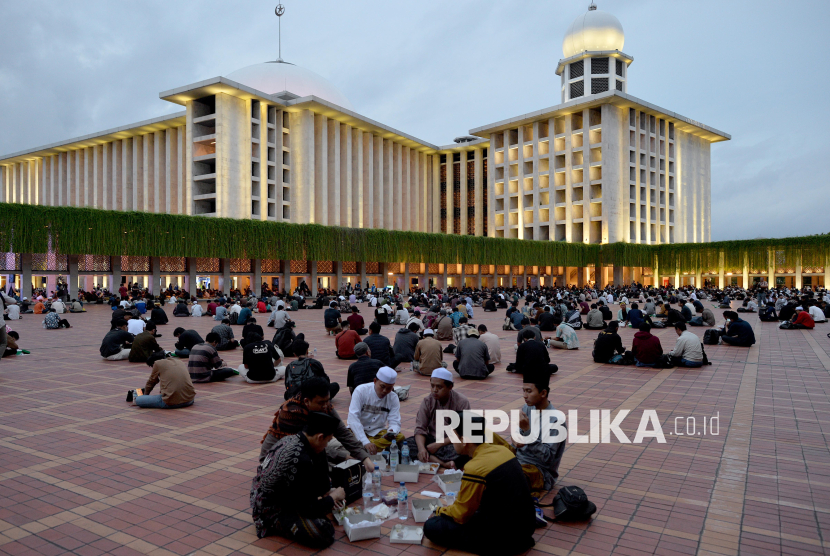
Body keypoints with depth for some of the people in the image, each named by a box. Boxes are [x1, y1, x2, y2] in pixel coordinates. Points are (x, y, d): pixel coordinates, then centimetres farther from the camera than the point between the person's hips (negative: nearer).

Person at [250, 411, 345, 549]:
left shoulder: (291, 439, -4)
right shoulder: (300, 460, -32)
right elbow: (309, 507, -23)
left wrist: (328, 492, 6)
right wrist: (333, 498, -6)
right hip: (271, 511, -10)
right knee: (325, 533, -26)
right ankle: (276, 525, -5)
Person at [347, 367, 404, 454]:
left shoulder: (393, 398, -2)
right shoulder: (361, 391, -14)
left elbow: (395, 422, -6)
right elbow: (353, 417, -24)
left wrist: (392, 432, -33)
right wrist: (365, 442, -36)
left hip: (378, 432, 4)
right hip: (358, 430, -3)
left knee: (400, 437, -25)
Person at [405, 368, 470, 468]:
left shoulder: (461, 402, -13)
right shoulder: (428, 401, -2)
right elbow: (420, 429, -7)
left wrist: (438, 445, -23)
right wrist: (421, 448, -27)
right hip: (432, 439, 4)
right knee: (406, 443, -24)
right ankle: (443, 463, -30)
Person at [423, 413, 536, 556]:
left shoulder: (474, 469, -24)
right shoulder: (502, 450, 1)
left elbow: (461, 515, -11)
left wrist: (439, 512, 9)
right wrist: (459, 501, 19)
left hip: (505, 534, -8)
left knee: (432, 527, -8)